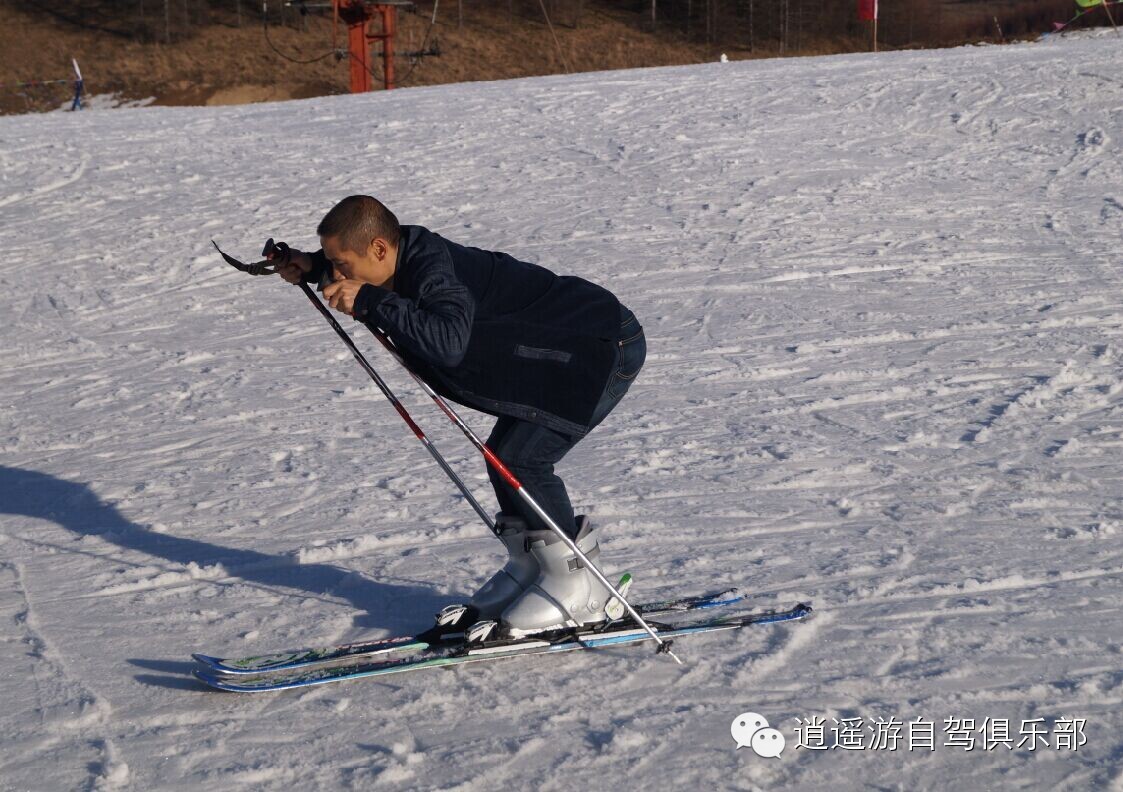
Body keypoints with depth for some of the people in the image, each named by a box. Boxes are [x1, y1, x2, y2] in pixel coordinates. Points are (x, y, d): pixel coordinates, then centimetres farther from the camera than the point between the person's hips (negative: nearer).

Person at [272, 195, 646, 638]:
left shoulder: (435, 272, -28)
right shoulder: (412, 250, -1)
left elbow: (449, 343, -47)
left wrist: (370, 300, -40)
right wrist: (312, 267, 5)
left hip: (608, 348, -10)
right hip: (564, 351, 10)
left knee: (520, 461, -15)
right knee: (503, 457, 11)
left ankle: (580, 587, -2)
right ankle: (528, 571, 24)